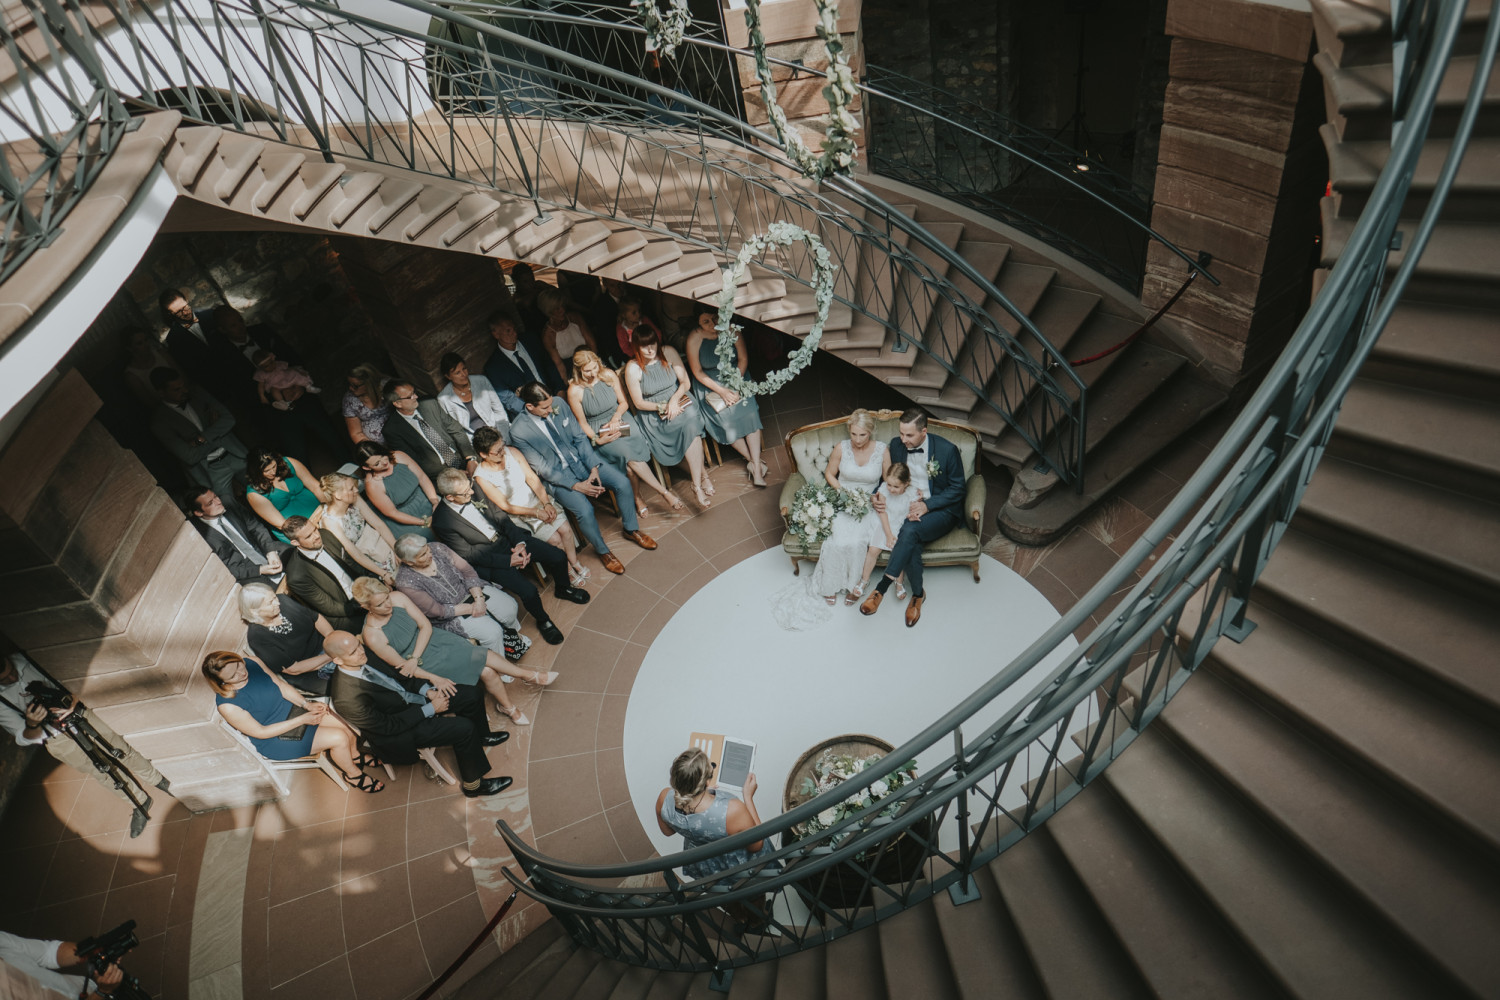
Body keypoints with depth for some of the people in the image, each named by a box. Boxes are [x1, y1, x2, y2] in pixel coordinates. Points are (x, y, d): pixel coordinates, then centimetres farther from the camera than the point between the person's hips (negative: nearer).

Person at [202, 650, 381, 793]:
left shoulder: (250, 664, -14)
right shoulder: (227, 705, -28)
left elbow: (281, 685, -1)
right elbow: (261, 732, -20)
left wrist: (307, 704, -13)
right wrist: (302, 720, -22)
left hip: (291, 708, 6)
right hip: (275, 738, -6)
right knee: (339, 738, -17)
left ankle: (355, 755, 26)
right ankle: (353, 773, 12)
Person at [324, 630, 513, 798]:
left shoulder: (364, 657, -11)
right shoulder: (348, 699, -34)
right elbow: (389, 726, -25)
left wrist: (427, 690, -7)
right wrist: (431, 709, -19)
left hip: (410, 696, 8)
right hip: (399, 730, -8)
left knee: (472, 696, 4)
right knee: (464, 729, -20)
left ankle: (481, 737, 34)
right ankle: (473, 784, 1)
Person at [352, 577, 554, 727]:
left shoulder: (397, 597, -14)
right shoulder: (372, 636, -24)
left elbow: (425, 625, -6)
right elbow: (399, 665, -14)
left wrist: (414, 658, -18)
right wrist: (434, 678, -17)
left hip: (433, 638, 4)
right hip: (427, 664, -4)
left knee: (487, 671, -13)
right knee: (483, 658, -13)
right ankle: (531, 676, 9)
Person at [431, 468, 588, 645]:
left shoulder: (474, 491, -7)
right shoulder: (442, 522, -21)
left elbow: (499, 516, 2)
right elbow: (470, 555, -16)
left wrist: (520, 542, -11)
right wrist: (509, 560, -20)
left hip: (507, 538, 5)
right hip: (487, 557, -5)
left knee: (558, 557, -6)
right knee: (528, 591, -22)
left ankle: (562, 588, 27)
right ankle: (543, 621, 10)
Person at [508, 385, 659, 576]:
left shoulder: (558, 404, -7)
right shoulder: (520, 431, -19)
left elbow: (580, 437, 1)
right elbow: (543, 469, -15)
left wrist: (594, 468, -10)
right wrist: (576, 485, -22)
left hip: (581, 459, 5)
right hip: (558, 476, -5)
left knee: (623, 483, -13)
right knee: (585, 511, -27)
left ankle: (631, 529, 12)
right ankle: (603, 551, 2)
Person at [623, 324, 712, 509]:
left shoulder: (668, 353, -1)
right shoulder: (632, 368, -9)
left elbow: (685, 381, 1)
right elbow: (639, 403, -5)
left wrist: (674, 400, -17)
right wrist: (663, 407, -17)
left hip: (679, 401, 2)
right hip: (654, 414, -2)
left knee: (691, 420, -32)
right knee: (689, 426, -31)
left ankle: (697, 485, -29)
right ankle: (701, 474, -19)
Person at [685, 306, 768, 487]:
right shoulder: (694, 339, -16)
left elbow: (743, 359, -3)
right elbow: (697, 372, -9)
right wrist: (721, 391, -17)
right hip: (709, 383, -1)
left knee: (750, 414, -21)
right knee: (727, 422, -20)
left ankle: (756, 469, -19)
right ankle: (753, 461, -1)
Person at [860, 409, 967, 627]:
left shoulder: (947, 449, -13)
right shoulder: (896, 445, -1)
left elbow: (957, 488, -7)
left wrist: (927, 505, -20)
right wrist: (877, 495, -11)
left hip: (941, 510, -3)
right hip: (906, 506, 4)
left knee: (910, 530, -35)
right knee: (911, 542, -29)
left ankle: (881, 588, -30)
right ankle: (918, 594, -6)